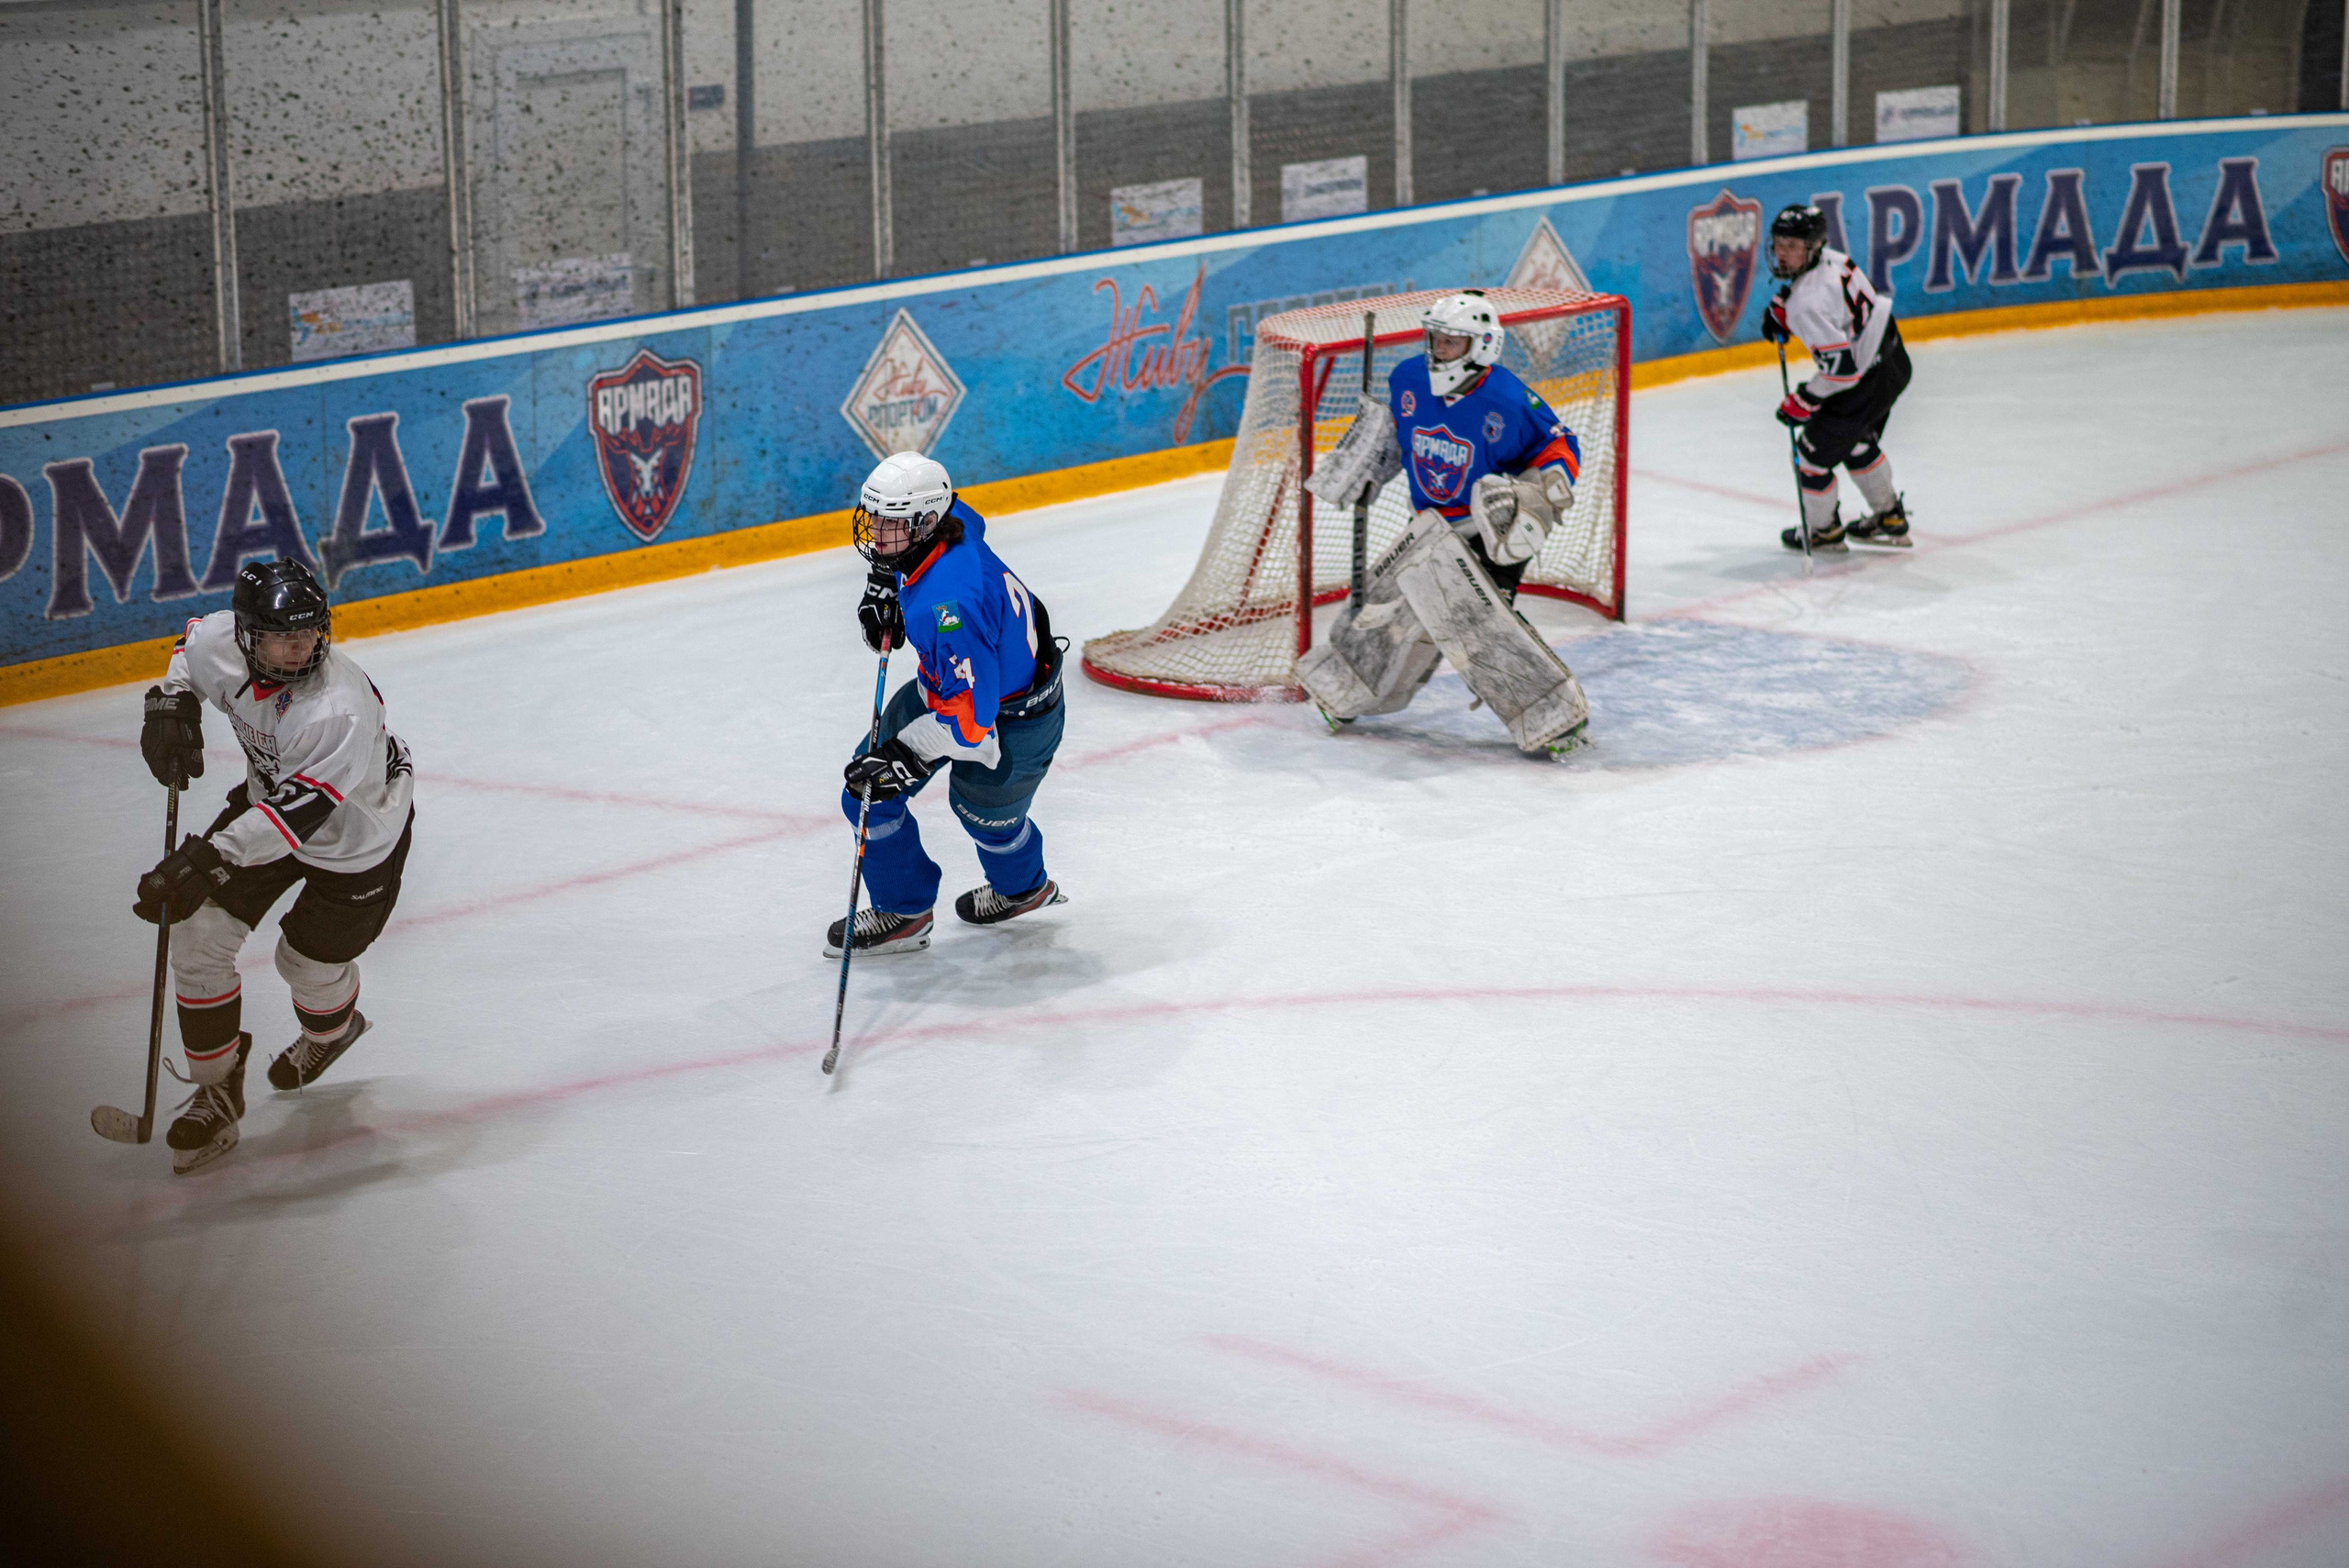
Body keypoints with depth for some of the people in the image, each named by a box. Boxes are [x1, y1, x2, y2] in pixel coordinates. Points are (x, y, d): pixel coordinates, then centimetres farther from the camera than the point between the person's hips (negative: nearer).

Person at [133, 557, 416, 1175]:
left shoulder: (341, 710, -41)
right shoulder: (221, 643, -21)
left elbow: (296, 813, -43)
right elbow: (193, 643, 7)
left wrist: (206, 860, -49)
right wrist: (172, 703, -9)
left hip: (356, 838, -6)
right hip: (267, 799, 6)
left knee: (310, 959, 8)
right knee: (200, 932, -5)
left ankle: (330, 1032, 48)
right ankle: (218, 1091, 10)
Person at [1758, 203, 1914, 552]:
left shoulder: (1807, 305, -32)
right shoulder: (1832, 259, -6)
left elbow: (1842, 368, -32)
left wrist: (1802, 402, -21)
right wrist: (1779, 306, 10)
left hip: (1864, 386, -9)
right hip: (1892, 360, 9)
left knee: (1813, 453, 9)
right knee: (1857, 442, 31)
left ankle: (1824, 531, 31)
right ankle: (1890, 518, 48)